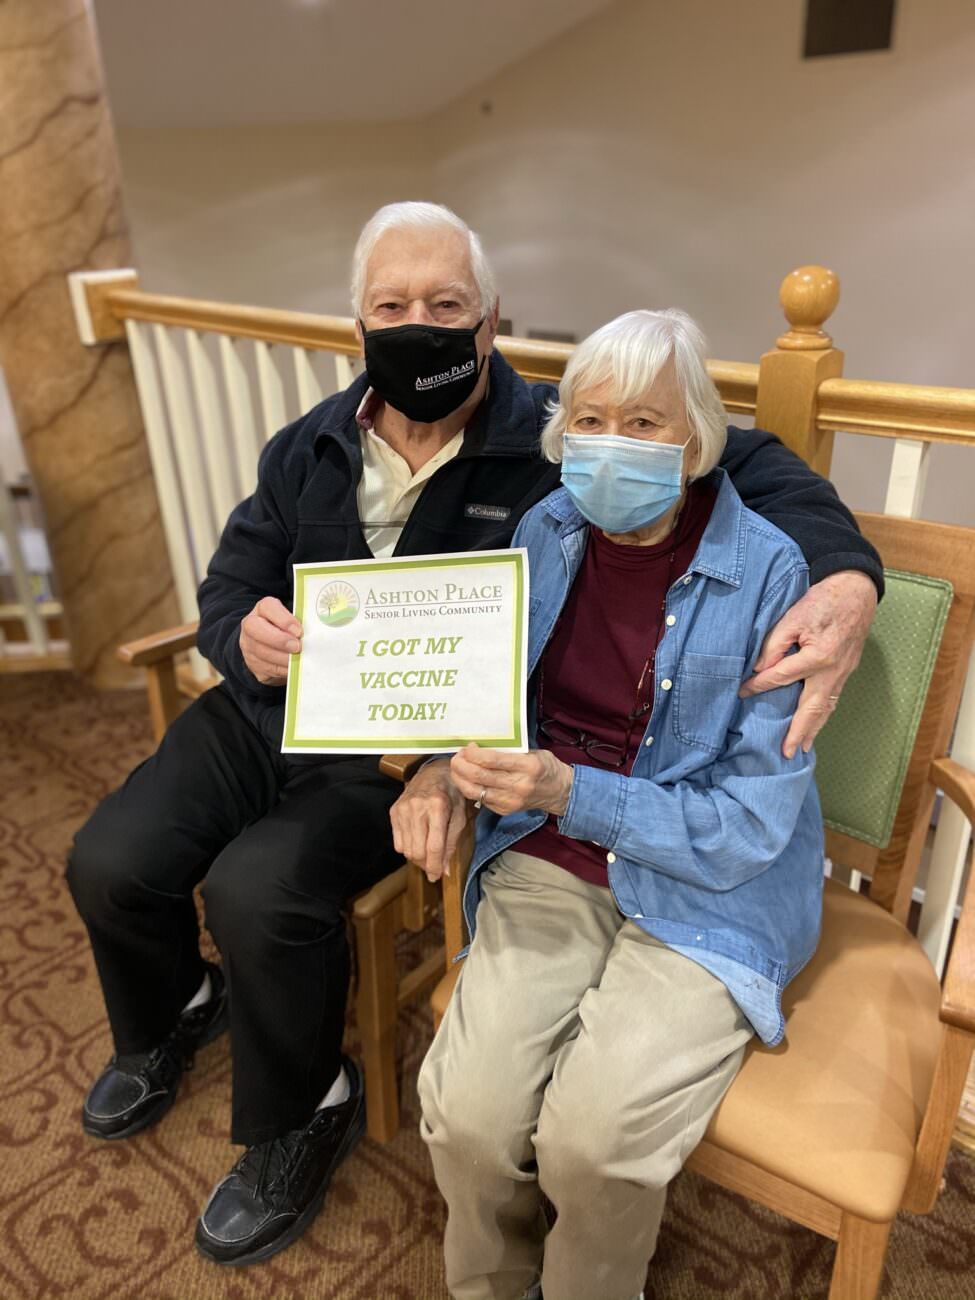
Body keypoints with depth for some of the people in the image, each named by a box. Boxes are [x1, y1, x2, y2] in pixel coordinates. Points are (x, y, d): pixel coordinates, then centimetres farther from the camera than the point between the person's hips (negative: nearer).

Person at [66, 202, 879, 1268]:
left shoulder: (553, 445, -11)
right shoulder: (309, 449, 5)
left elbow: (752, 465, -11)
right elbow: (229, 581, 7)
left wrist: (845, 573, -30)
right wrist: (243, 634, -19)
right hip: (266, 710, 6)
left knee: (258, 890, -26)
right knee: (109, 865, -1)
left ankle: (303, 1114, 8)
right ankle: (169, 1015, 36)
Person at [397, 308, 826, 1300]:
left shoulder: (767, 575, -14)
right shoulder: (547, 531, 0)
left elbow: (754, 821, -13)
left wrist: (575, 793, -24)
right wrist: (448, 768, -9)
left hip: (707, 892, -3)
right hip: (551, 863, 4)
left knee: (591, 1141, -20)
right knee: (465, 1115, -16)